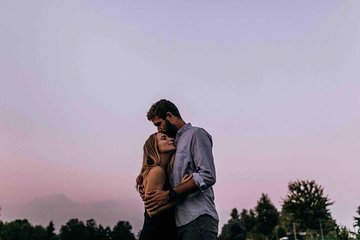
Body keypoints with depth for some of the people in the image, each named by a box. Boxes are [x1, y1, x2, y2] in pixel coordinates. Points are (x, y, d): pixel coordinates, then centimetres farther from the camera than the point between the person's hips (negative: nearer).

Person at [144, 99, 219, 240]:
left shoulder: (196, 134, 0)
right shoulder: (177, 142, 25)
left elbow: (207, 176, -12)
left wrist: (170, 195, -15)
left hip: (198, 218, -8)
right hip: (182, 221, 8)